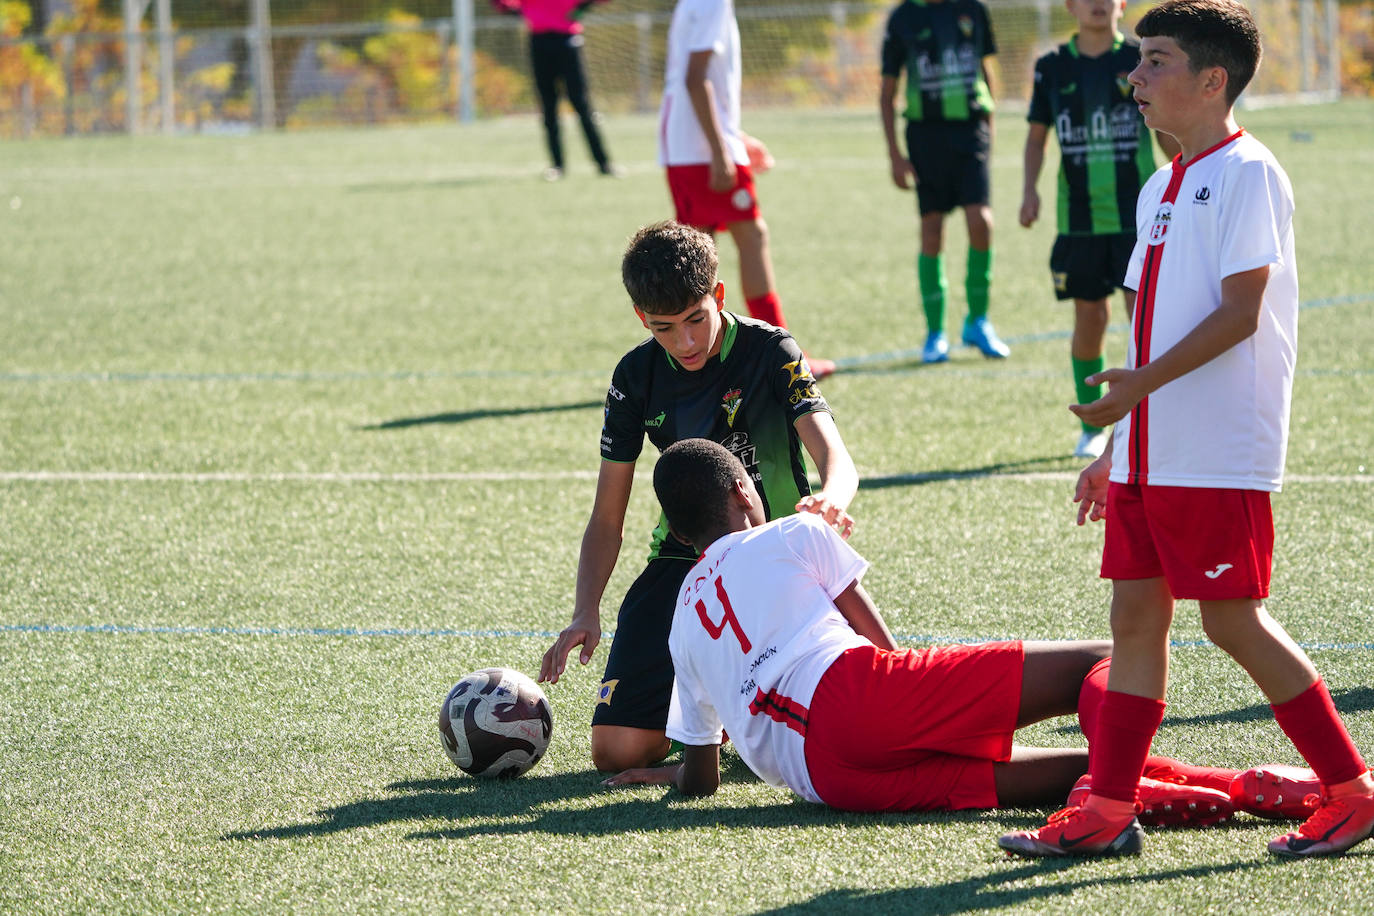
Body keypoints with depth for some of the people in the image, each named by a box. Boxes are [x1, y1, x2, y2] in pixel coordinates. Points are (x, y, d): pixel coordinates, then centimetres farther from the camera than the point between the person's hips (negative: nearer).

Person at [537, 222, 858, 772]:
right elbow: (607, 518, 7)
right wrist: (586, 614, -10)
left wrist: (830, 500, -47)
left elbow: (834, 458, -21)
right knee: (618, 750, -14)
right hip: (685, 559, 3)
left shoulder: (769, 351, -9)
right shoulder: (638, 377, 2)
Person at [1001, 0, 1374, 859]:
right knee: (1136, 615, 6)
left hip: (1219, 457, -9)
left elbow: (1241, 310, -18)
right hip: (1150, 454, 9)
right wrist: (1114, 446, 20)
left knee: (1234, 621, -6)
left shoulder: (1247, 174, -10)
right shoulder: (1162, 189, 17)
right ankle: (1108, 810, 7)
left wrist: (1142, 382, -23)